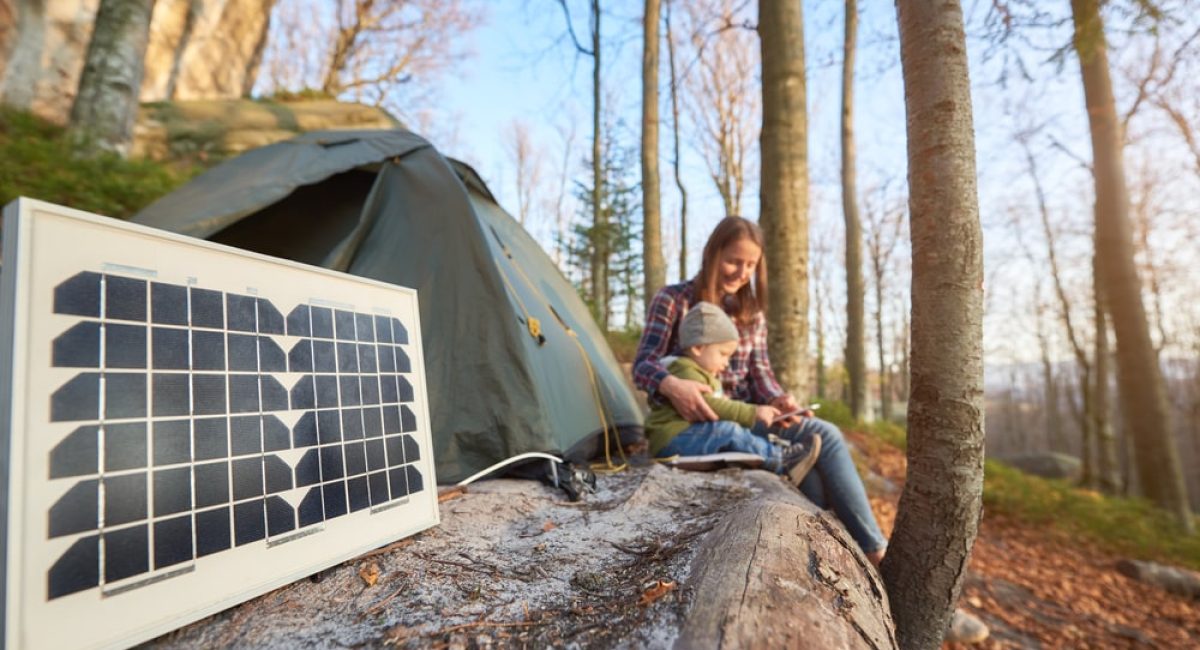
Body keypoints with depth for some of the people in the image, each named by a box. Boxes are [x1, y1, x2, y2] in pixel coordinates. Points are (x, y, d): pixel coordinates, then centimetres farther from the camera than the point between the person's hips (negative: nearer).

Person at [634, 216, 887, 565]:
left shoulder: (751, 313, 14)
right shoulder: (672, 300, -4)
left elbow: (760, 372, 8)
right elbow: (644, 365, -12)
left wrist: (778, 401, -16)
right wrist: (671, 385, -35)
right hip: (698, 425, -6)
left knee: (823, 438, -24)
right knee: (823, 436, -23)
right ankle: (874, 548, -11)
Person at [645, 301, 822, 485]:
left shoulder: (704, 375, 25)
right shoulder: (686, 371, -13)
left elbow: (723, 404, 25)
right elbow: (709, 406, -24)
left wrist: (756, 411, 13)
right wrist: (753, 413, -22)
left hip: (686, 437, 11)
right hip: (672, 440, -11)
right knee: (729, 430, -23)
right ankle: (781, 460, -16)